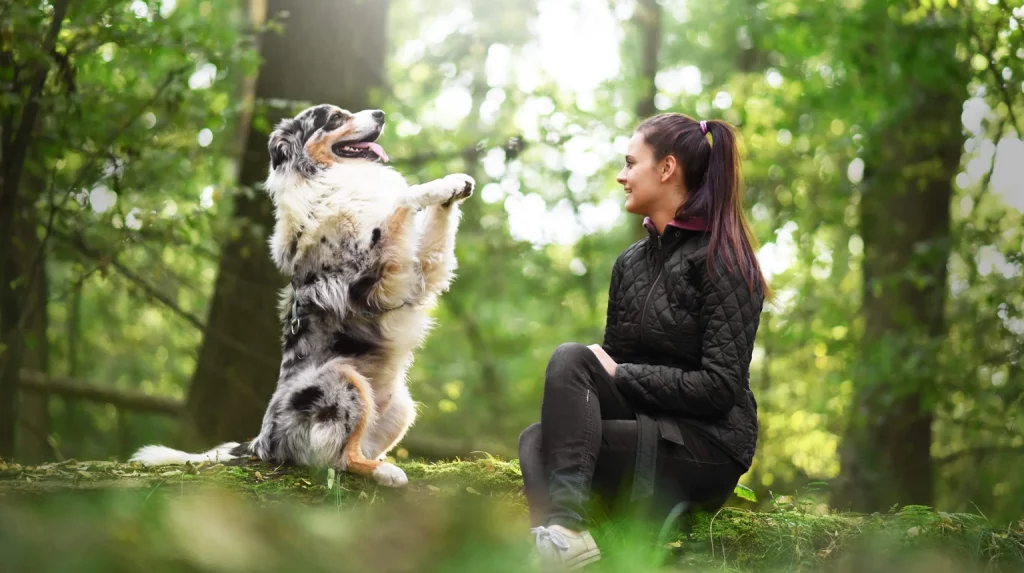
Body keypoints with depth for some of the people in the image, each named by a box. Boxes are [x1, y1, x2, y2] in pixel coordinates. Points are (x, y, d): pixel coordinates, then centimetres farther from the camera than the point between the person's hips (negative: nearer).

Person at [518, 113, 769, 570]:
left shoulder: (720, 260, -7)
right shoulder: (630, 262, 17)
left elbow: (720, 387, -14)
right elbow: (611, 359, 16)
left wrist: (621, 375, -12)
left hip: (707, 449, -7)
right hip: (646, 429, 7)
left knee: (571, 359, -23)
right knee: (537, 441, -21)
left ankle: (564, 527, -35)